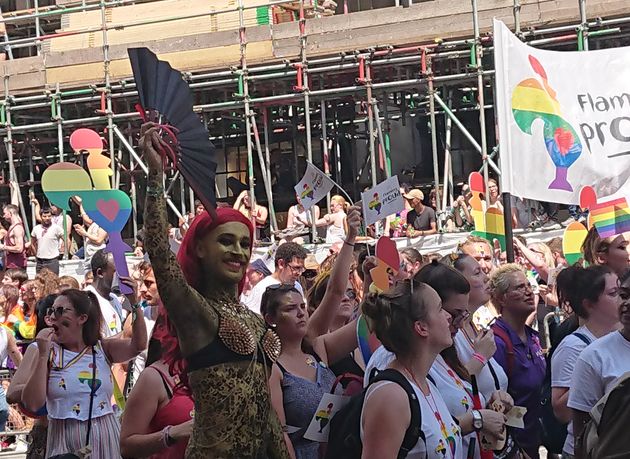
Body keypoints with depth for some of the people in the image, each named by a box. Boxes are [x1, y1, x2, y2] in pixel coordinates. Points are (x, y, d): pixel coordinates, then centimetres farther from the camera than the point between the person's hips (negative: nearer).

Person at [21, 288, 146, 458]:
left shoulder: (103, 349, 5)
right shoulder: (50, 353, 1)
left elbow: (138, 345, -13)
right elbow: (32, 404, -8)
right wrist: (43, 355, -12)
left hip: (105, 437, 1)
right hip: (65, 440, -1)